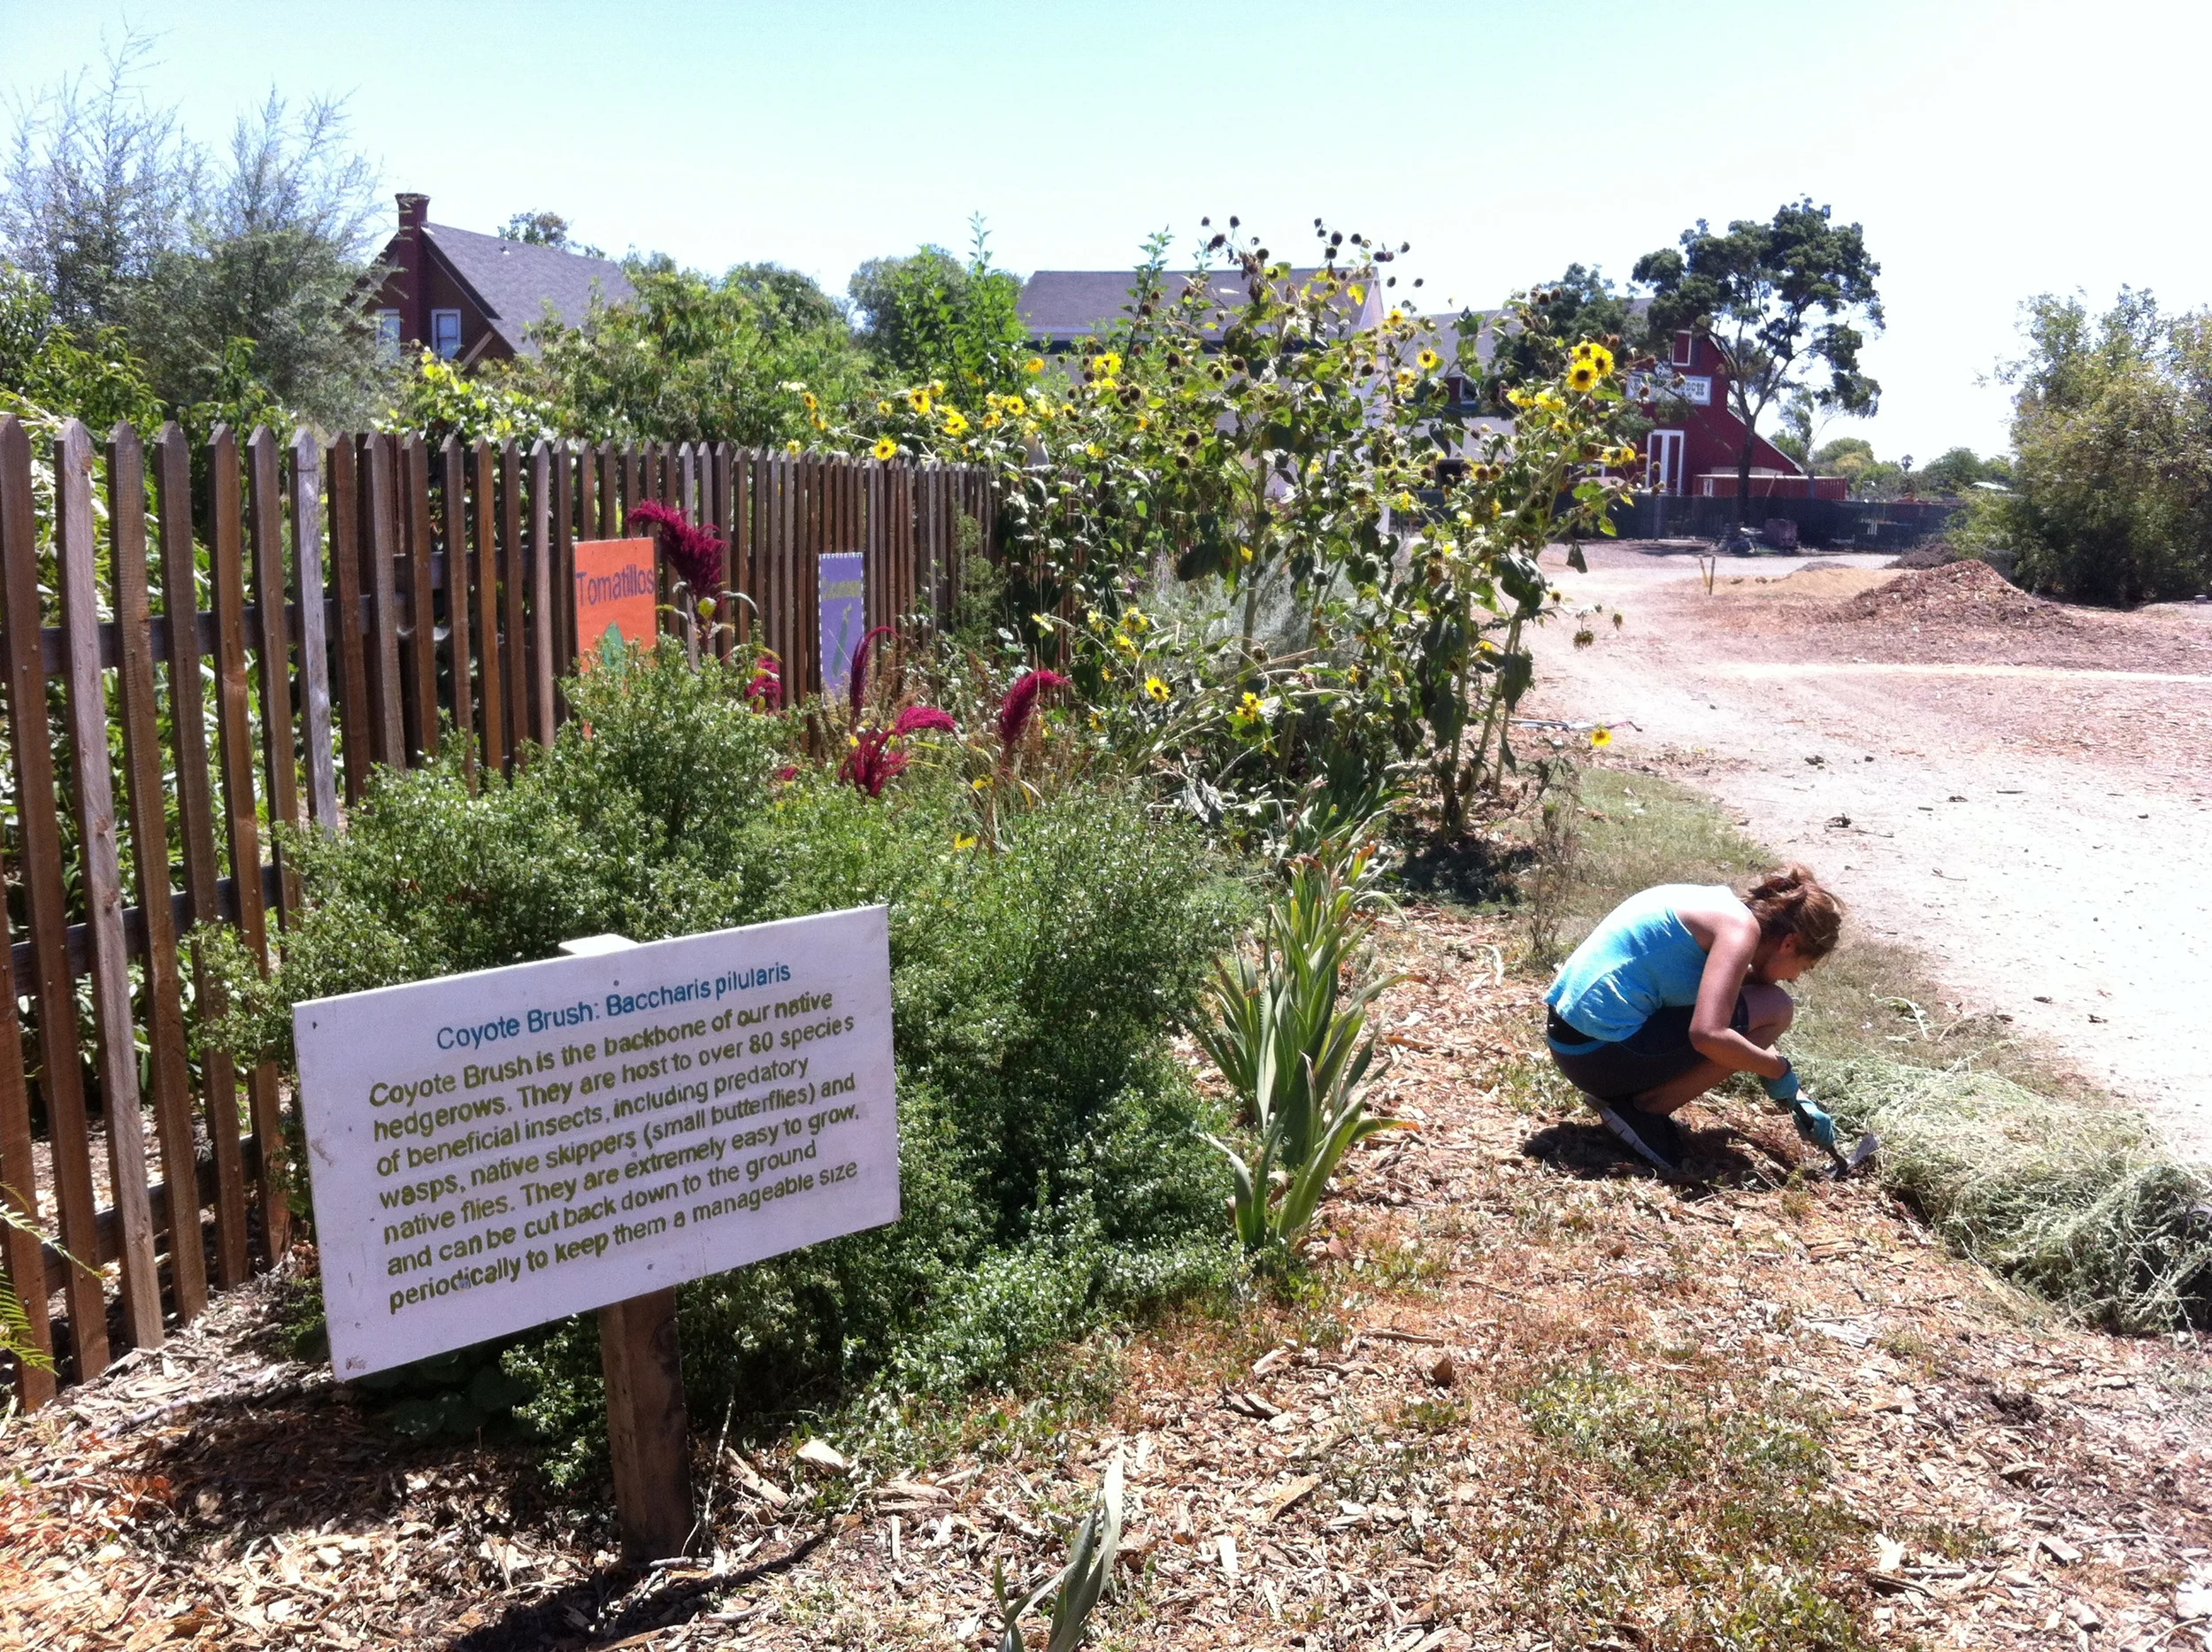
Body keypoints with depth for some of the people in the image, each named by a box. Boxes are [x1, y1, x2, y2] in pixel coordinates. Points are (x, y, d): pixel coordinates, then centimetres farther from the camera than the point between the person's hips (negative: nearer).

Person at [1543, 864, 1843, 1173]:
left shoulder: (1724, 905, 16)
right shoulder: (1741, 926, -12)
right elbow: (1708, 1035, -25)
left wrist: (1797, 1098, 25)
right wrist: (1779, 1069, -7)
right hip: (1602, 1052, -10)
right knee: (1775, 1009, -6)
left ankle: (1619, 1092, 15)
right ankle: (1647, 1107, -1)